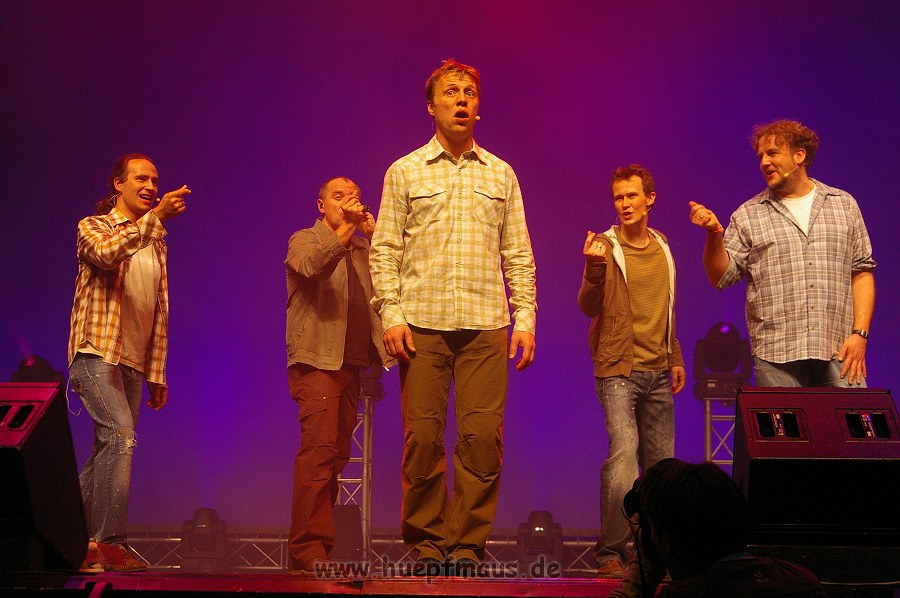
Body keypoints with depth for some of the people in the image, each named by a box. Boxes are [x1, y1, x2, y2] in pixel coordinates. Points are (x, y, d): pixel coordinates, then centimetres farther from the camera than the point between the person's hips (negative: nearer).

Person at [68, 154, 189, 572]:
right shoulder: (92, 227, 4)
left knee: (108, 450, 4)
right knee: (120, 435, -22)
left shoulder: (155, 243, 21)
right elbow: (107, 254, -23)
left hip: (134, 363, 7)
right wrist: (155, 216, -29)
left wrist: (157, 375, 16)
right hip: (96, 353, -6)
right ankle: (108, 542, -23)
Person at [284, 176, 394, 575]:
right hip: (317, 361, -6)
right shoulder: (304, 240, 7)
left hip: (351, 363, 7)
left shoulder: (363, 249, 22)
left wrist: (375, 234, -3)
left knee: (337, 454, 5)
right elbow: (312, 266, -17)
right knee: (320, 449, -18)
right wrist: (345, 228, -23)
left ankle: (310, 548, 9)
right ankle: (309, 546, -20)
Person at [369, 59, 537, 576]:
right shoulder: (404, 172, 11)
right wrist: (391, 314, -5)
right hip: (422, 322, -1)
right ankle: (426, 541, 8)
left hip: (486, 323, 1)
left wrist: (525, 318, 4)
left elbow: (518, 254, 14)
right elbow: (385, 249, 6)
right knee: (423, 436, -3)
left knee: (483, 435, -5)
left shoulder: (500, 174, 16)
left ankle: (468, 541, 4)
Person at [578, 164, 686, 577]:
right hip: (618, 371, -6)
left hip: (657, 373, 6)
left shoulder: (661, 247, 14)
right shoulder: (607, 247, -4)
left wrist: (676, 358, 21)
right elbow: (589, 307, -13)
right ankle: (611, 551, -11)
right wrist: (594, 268, -30)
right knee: (623, 454, -18)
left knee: (661, 460, 9)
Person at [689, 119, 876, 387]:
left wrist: (860, 333, -1)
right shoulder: (748, 216, 8)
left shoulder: (843, 204, 12)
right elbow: (721, 277, 4)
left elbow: (862, 271, 10)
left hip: (839, 353, 1)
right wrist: (714, 234, -13)